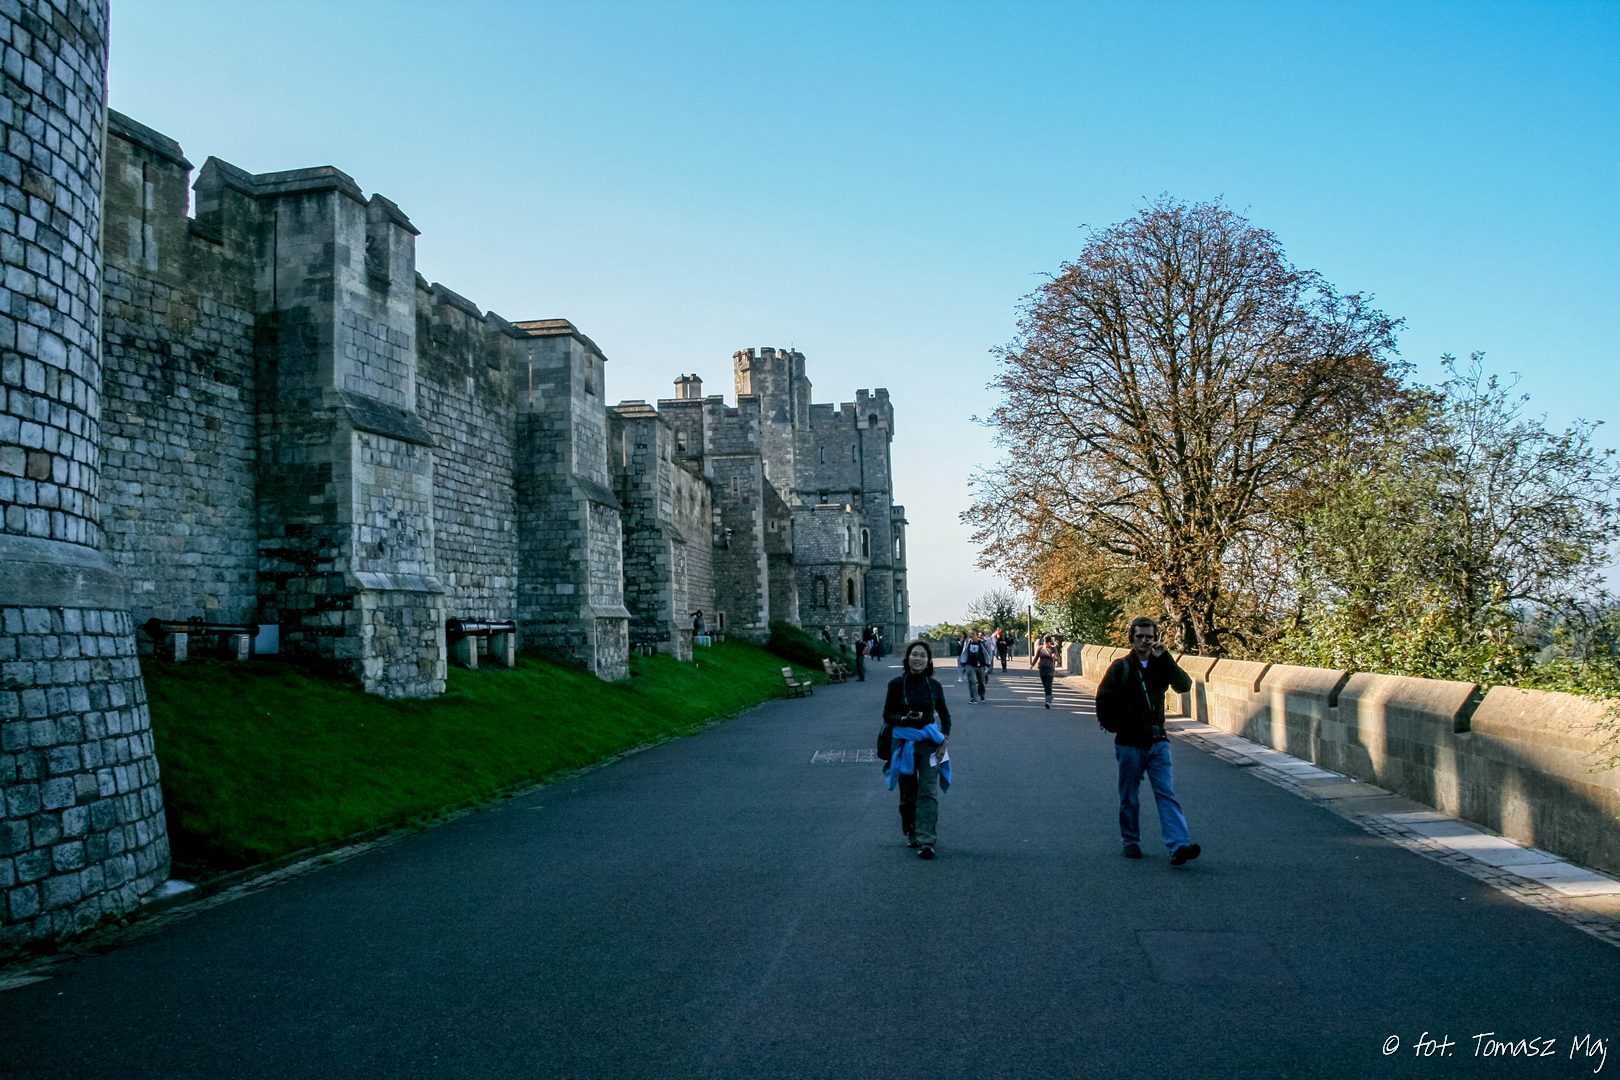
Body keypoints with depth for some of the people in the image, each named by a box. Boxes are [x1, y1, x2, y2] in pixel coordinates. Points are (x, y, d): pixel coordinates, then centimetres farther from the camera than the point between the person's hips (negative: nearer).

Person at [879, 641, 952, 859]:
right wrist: (905, 718, -20)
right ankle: (911, 833, 29)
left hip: (929, 742, 0)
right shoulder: (897, 684, -5)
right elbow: (887, 714, -1)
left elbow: (945, 716, 9)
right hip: (903, 741, 0)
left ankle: (926, 841, -9)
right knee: (907, 793, 11)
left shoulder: (933, 685, 0)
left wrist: (945, 740, -2)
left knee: (929, 792, -8)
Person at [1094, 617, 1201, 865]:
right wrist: (1116, 727, -5)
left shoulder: (1161, 665, 6)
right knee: (1130, 798, 8)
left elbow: (1185, 685, -11)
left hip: (1157, 742, 2)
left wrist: (1163, 657, -18)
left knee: (1167, 793, -8)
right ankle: (1131, 842, 23)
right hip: (1129, 744, -2)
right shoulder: (1121, 667, -3)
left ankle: (1179, 845, -15)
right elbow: (1103, 700, -1)